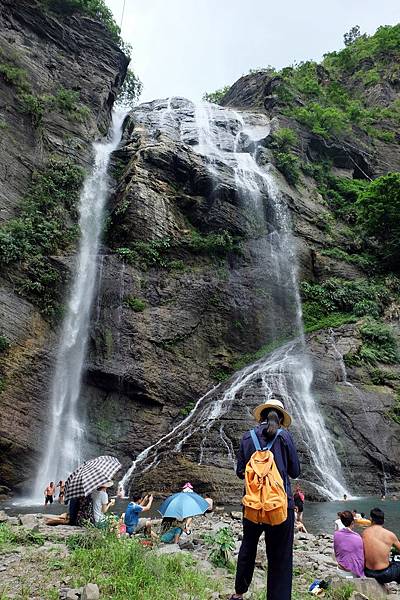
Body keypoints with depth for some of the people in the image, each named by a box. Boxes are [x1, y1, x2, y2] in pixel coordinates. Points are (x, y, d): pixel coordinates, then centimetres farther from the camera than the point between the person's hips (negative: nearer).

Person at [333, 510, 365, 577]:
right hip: (352, 567, -4)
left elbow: (336, 552, 0)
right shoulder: (357, 538, -26)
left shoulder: (336, 534, -14)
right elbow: (361, 557, -15)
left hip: (341, 565, 4)